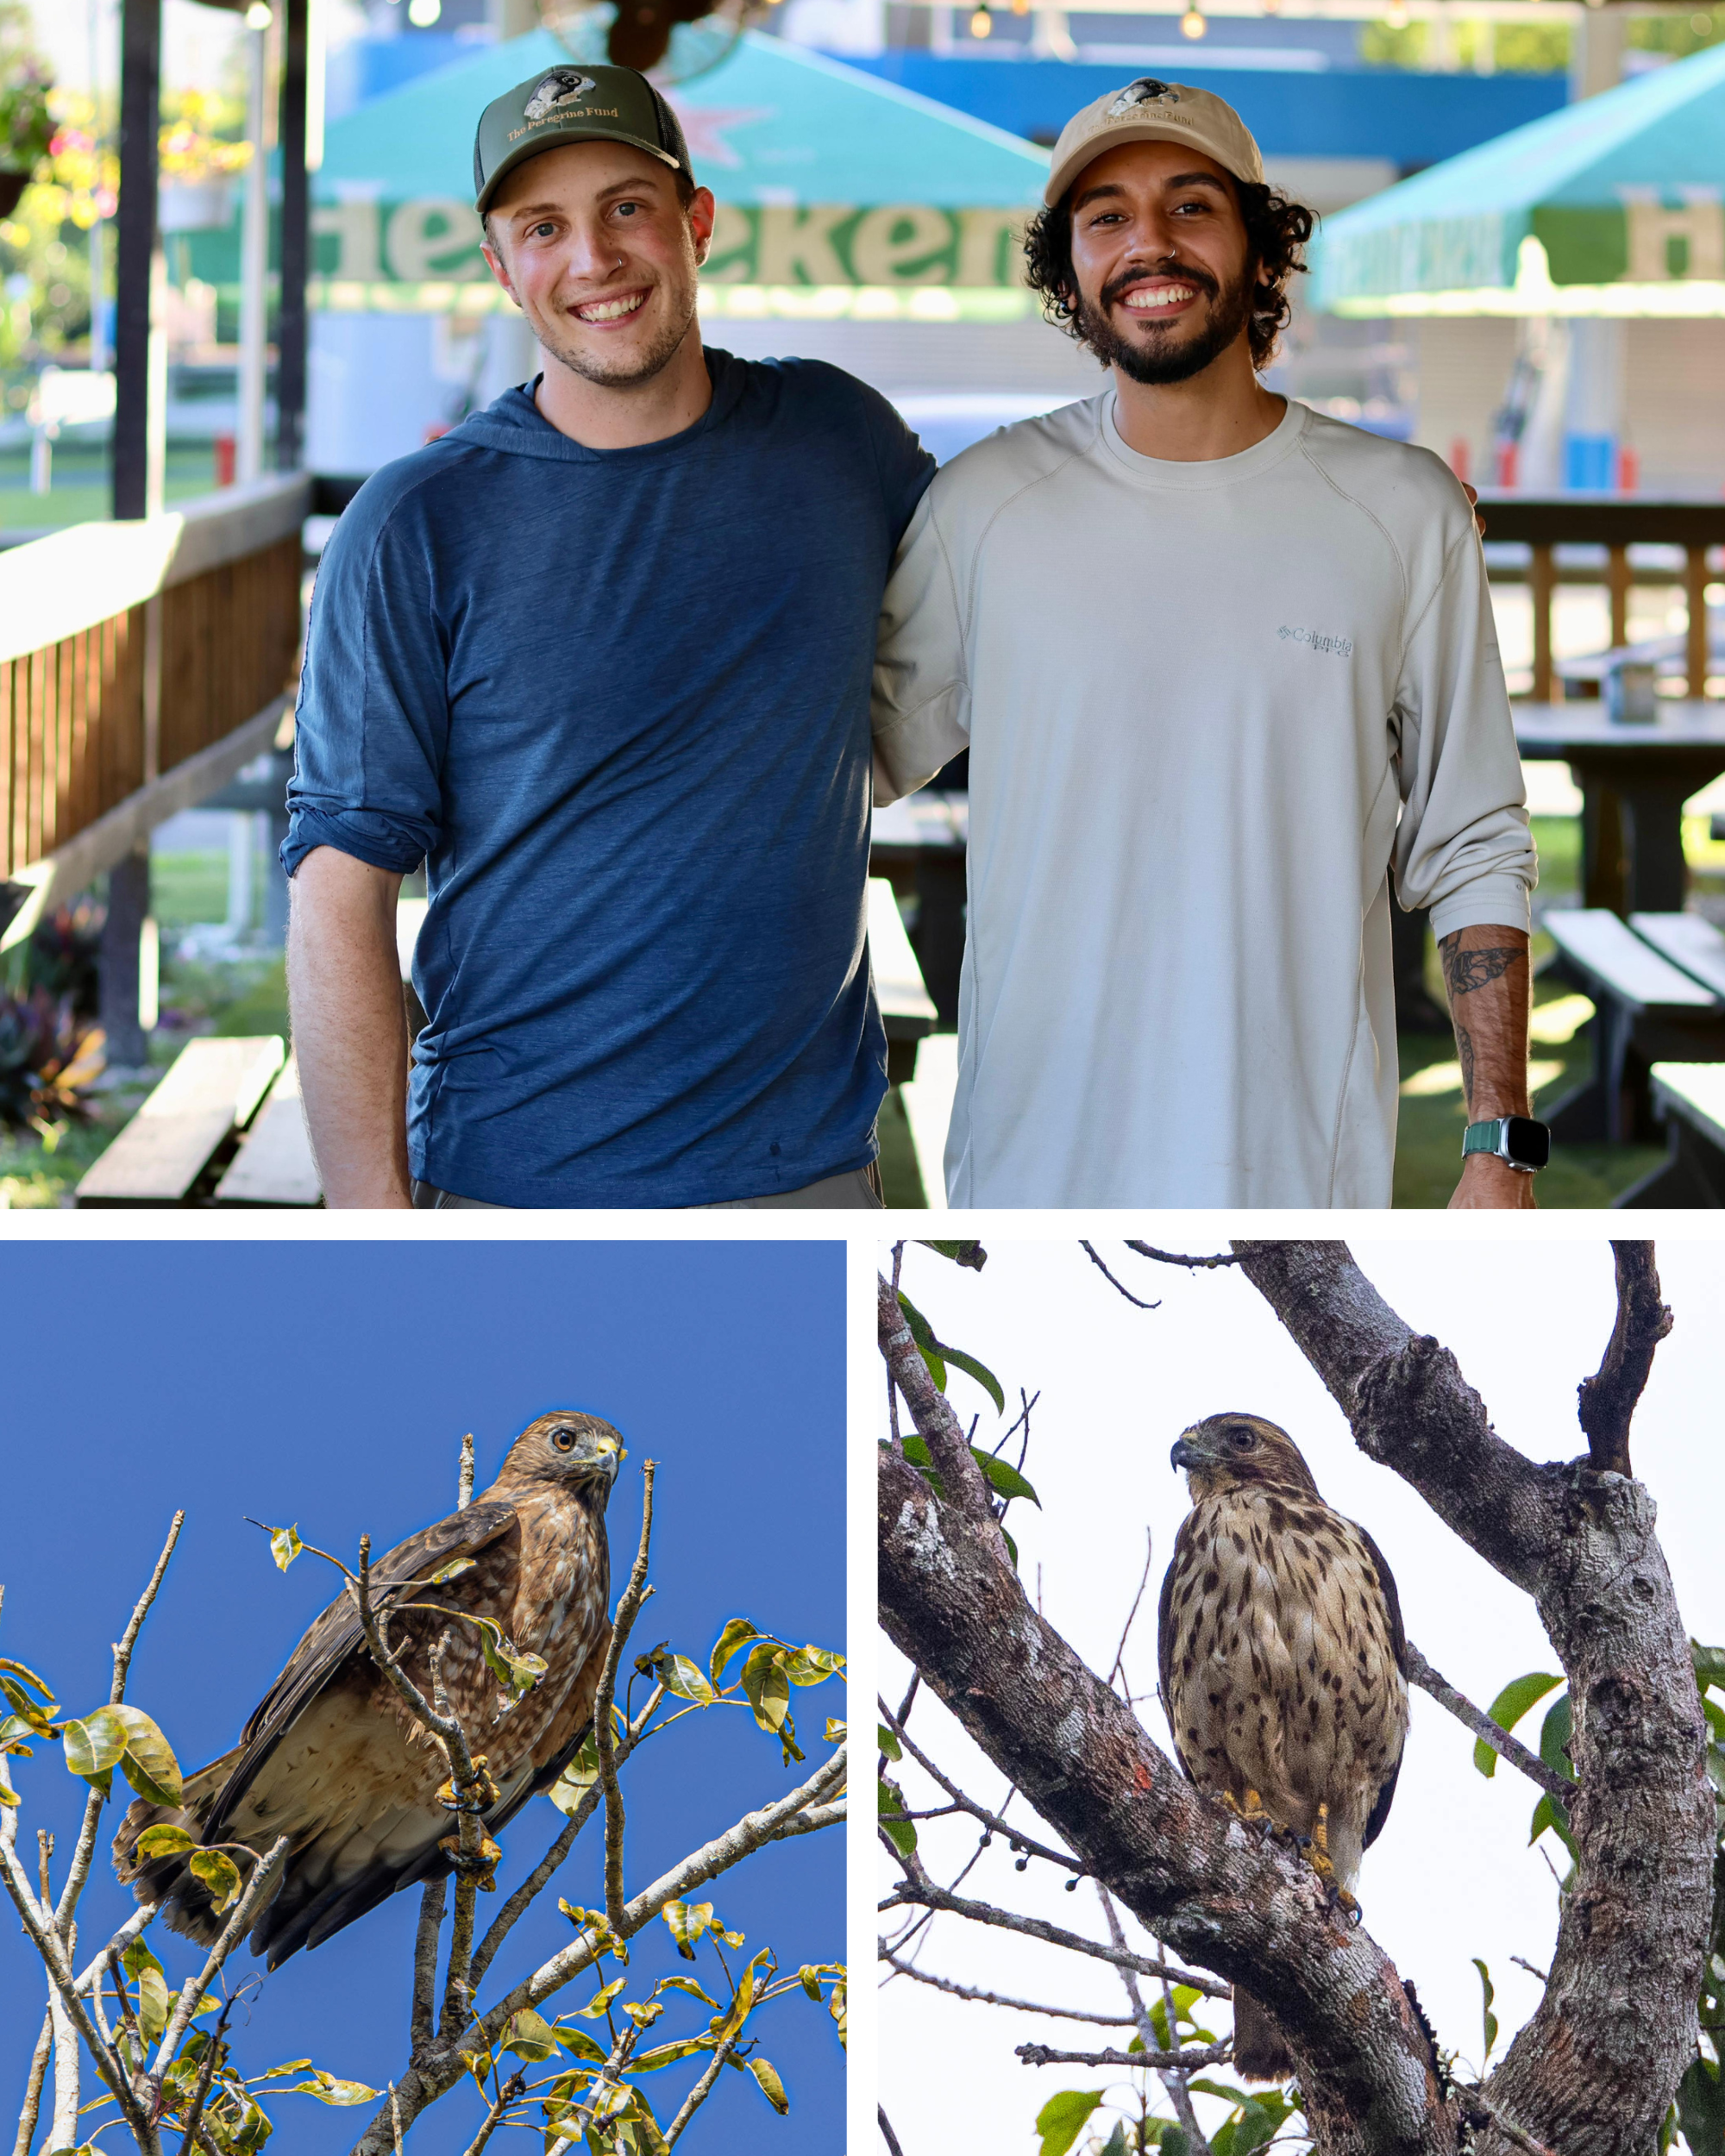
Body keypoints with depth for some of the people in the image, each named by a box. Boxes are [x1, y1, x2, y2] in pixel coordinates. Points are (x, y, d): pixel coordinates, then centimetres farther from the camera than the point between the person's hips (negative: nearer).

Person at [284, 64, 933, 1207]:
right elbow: (342, 889, -10)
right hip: (516, 1186, -3)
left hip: (809, 1169, 3)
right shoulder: (418, 525, -6)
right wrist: (376, 1218, -15)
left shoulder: (837, 435, 5)